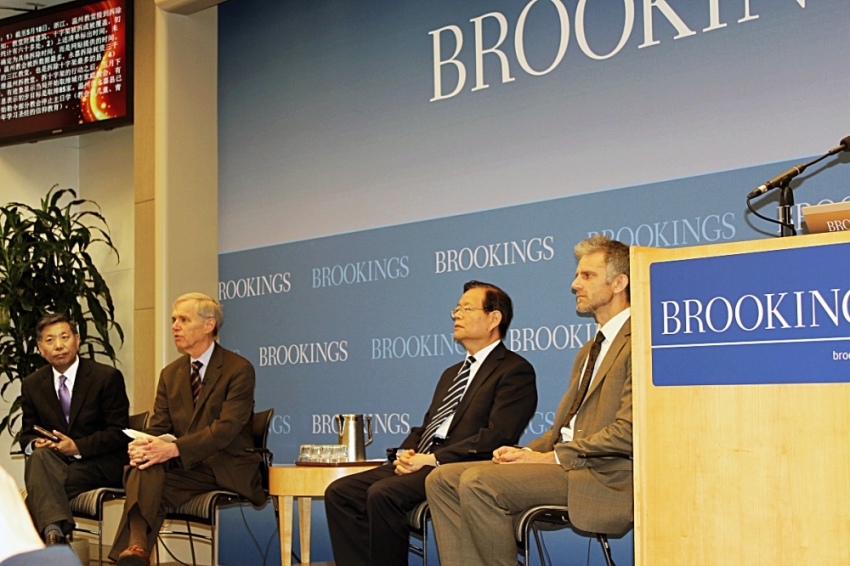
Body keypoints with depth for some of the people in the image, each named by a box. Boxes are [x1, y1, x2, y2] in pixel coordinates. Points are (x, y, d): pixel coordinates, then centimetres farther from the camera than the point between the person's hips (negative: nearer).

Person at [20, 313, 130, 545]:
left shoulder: (107, 377, -2)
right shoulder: (32, 385, 11)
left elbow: (119, 433, -6)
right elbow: (28, 433, 16)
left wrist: (78, 447, -19)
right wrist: (34, 443, -10)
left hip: (101, 465, -4)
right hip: (54, 461, 4)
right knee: (39, 456, -35)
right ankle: (54, 532, -51)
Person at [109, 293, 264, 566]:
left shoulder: (239, 369, -4)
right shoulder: (170, 374, 18)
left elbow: (227, 428, -16)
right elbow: (158, 427, 11)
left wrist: (173, 449, -29)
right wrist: (141, 446, -16)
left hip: (225, 469, -4)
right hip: (184, 468, 5)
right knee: (143, 469, -31)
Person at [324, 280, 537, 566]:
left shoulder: (515, 370, -1)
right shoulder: (452, 373, 29)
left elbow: (497, 436, -14)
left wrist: (433, 458, -18)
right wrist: (406, 452, 4)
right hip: (419, 462, 9)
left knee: (383, 493, -31)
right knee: (340, 492, -8)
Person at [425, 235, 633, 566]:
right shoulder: (590, 350, 24)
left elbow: (627, 432, -18)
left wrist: (549, 457, -14)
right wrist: (527, 452, 2)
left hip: (603, 477, -10)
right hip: (565, 462, 10)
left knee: (478, 482, -26)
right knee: (443, 480, -3)